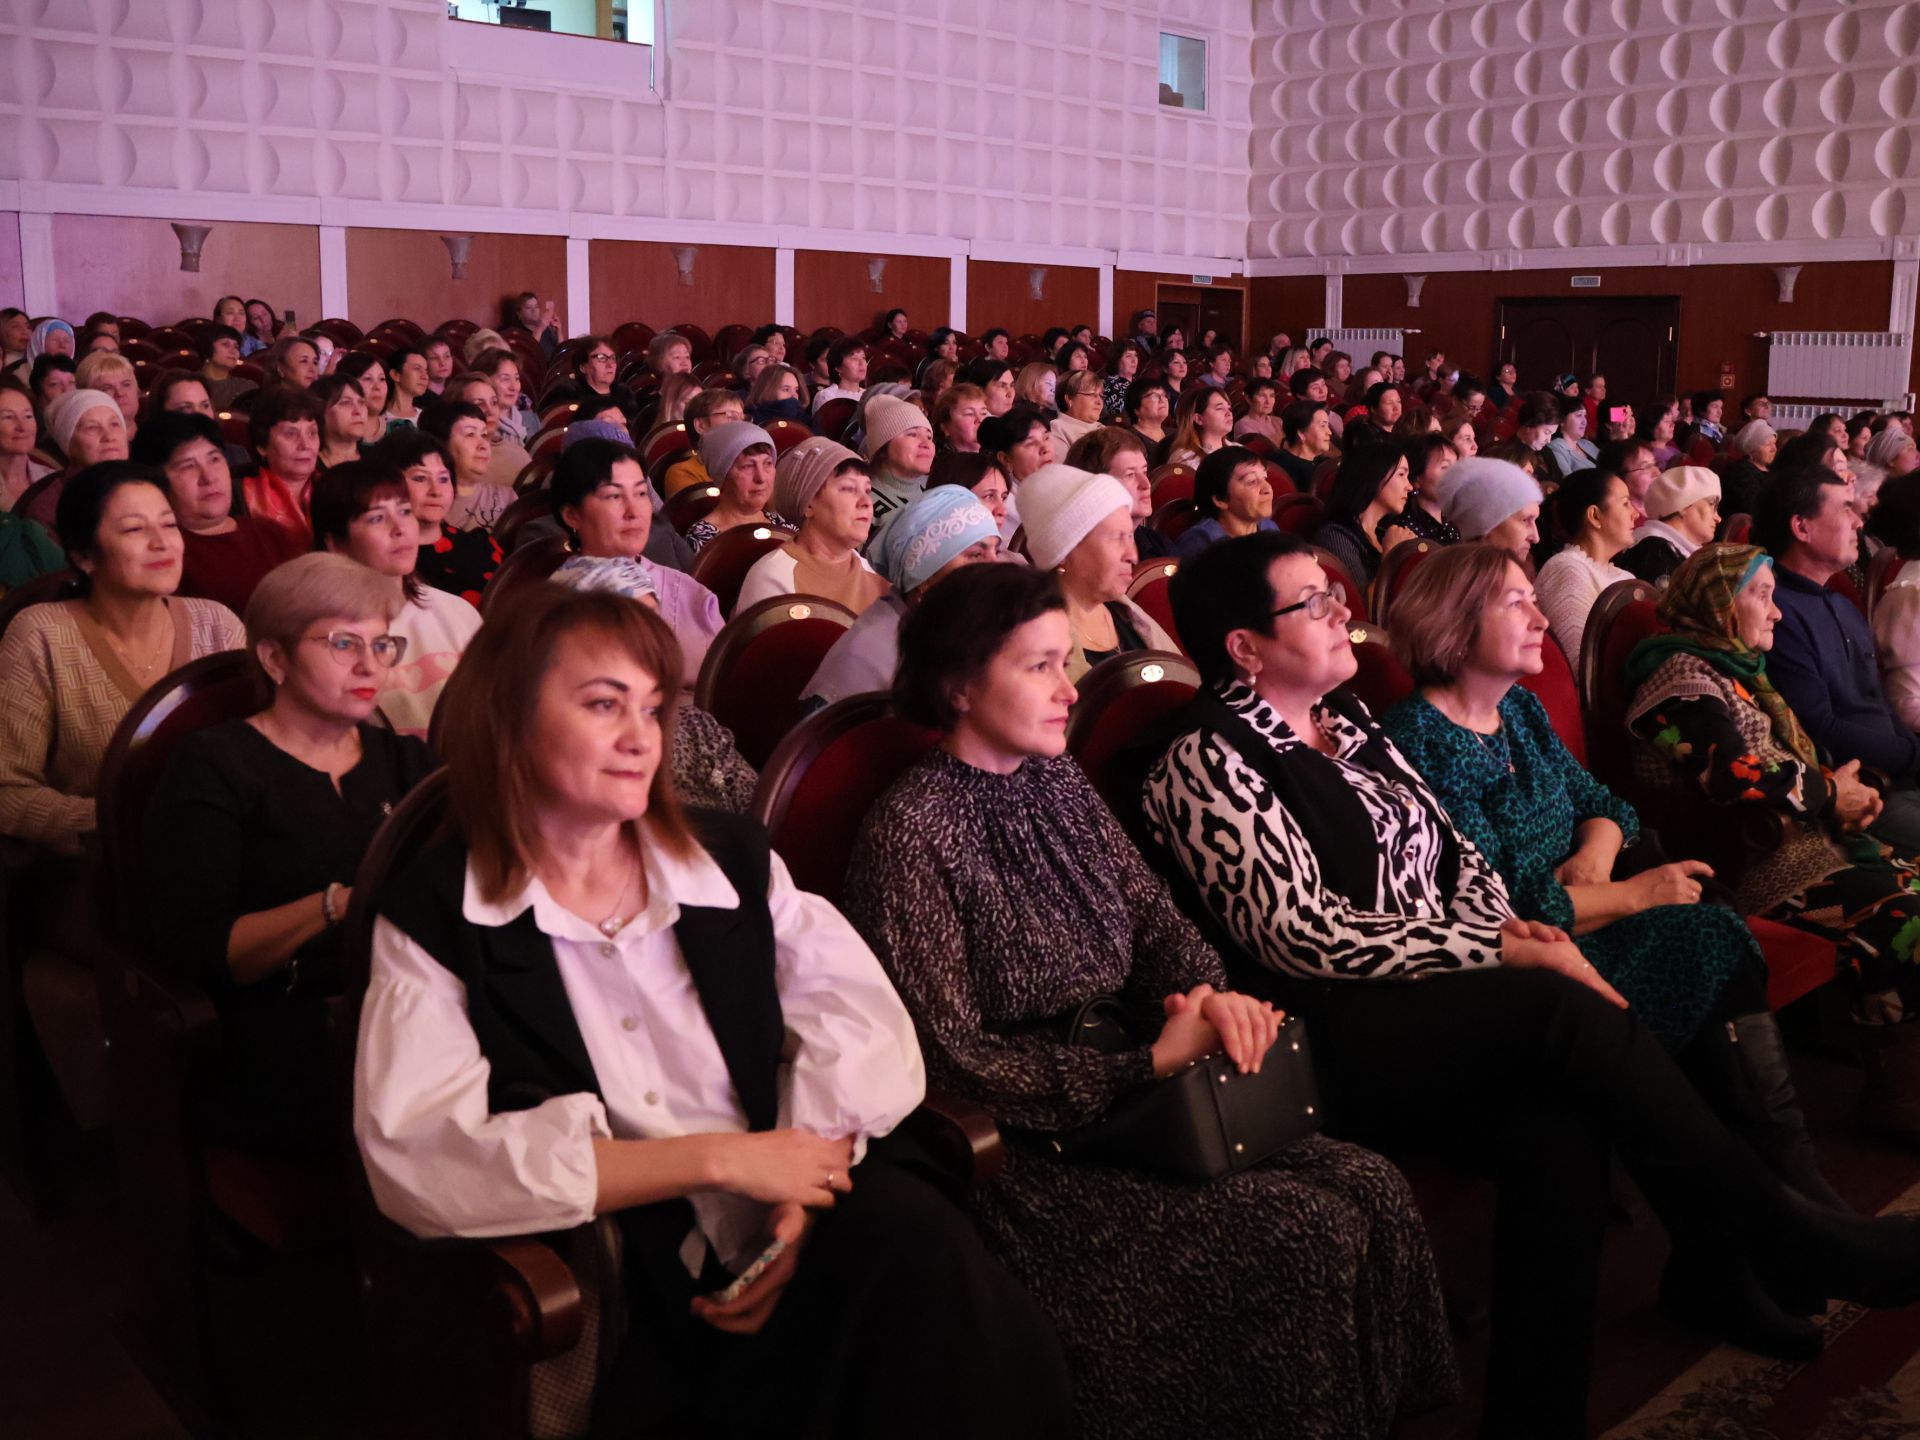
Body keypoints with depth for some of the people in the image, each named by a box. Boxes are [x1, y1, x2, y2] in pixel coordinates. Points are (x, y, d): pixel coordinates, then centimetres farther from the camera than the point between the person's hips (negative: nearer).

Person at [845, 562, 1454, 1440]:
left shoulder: (1060, 784, 9)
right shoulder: (913, 831, -14)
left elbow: (1154, 919, 10)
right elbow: (954, 1060, -16)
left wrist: (1211, 997, -13)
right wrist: (1148, 1065, -19)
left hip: (1122, 1095, 7)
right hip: (1028, 1150, -7)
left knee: (1372, 1191, -9)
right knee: (1310, 1234, -19)